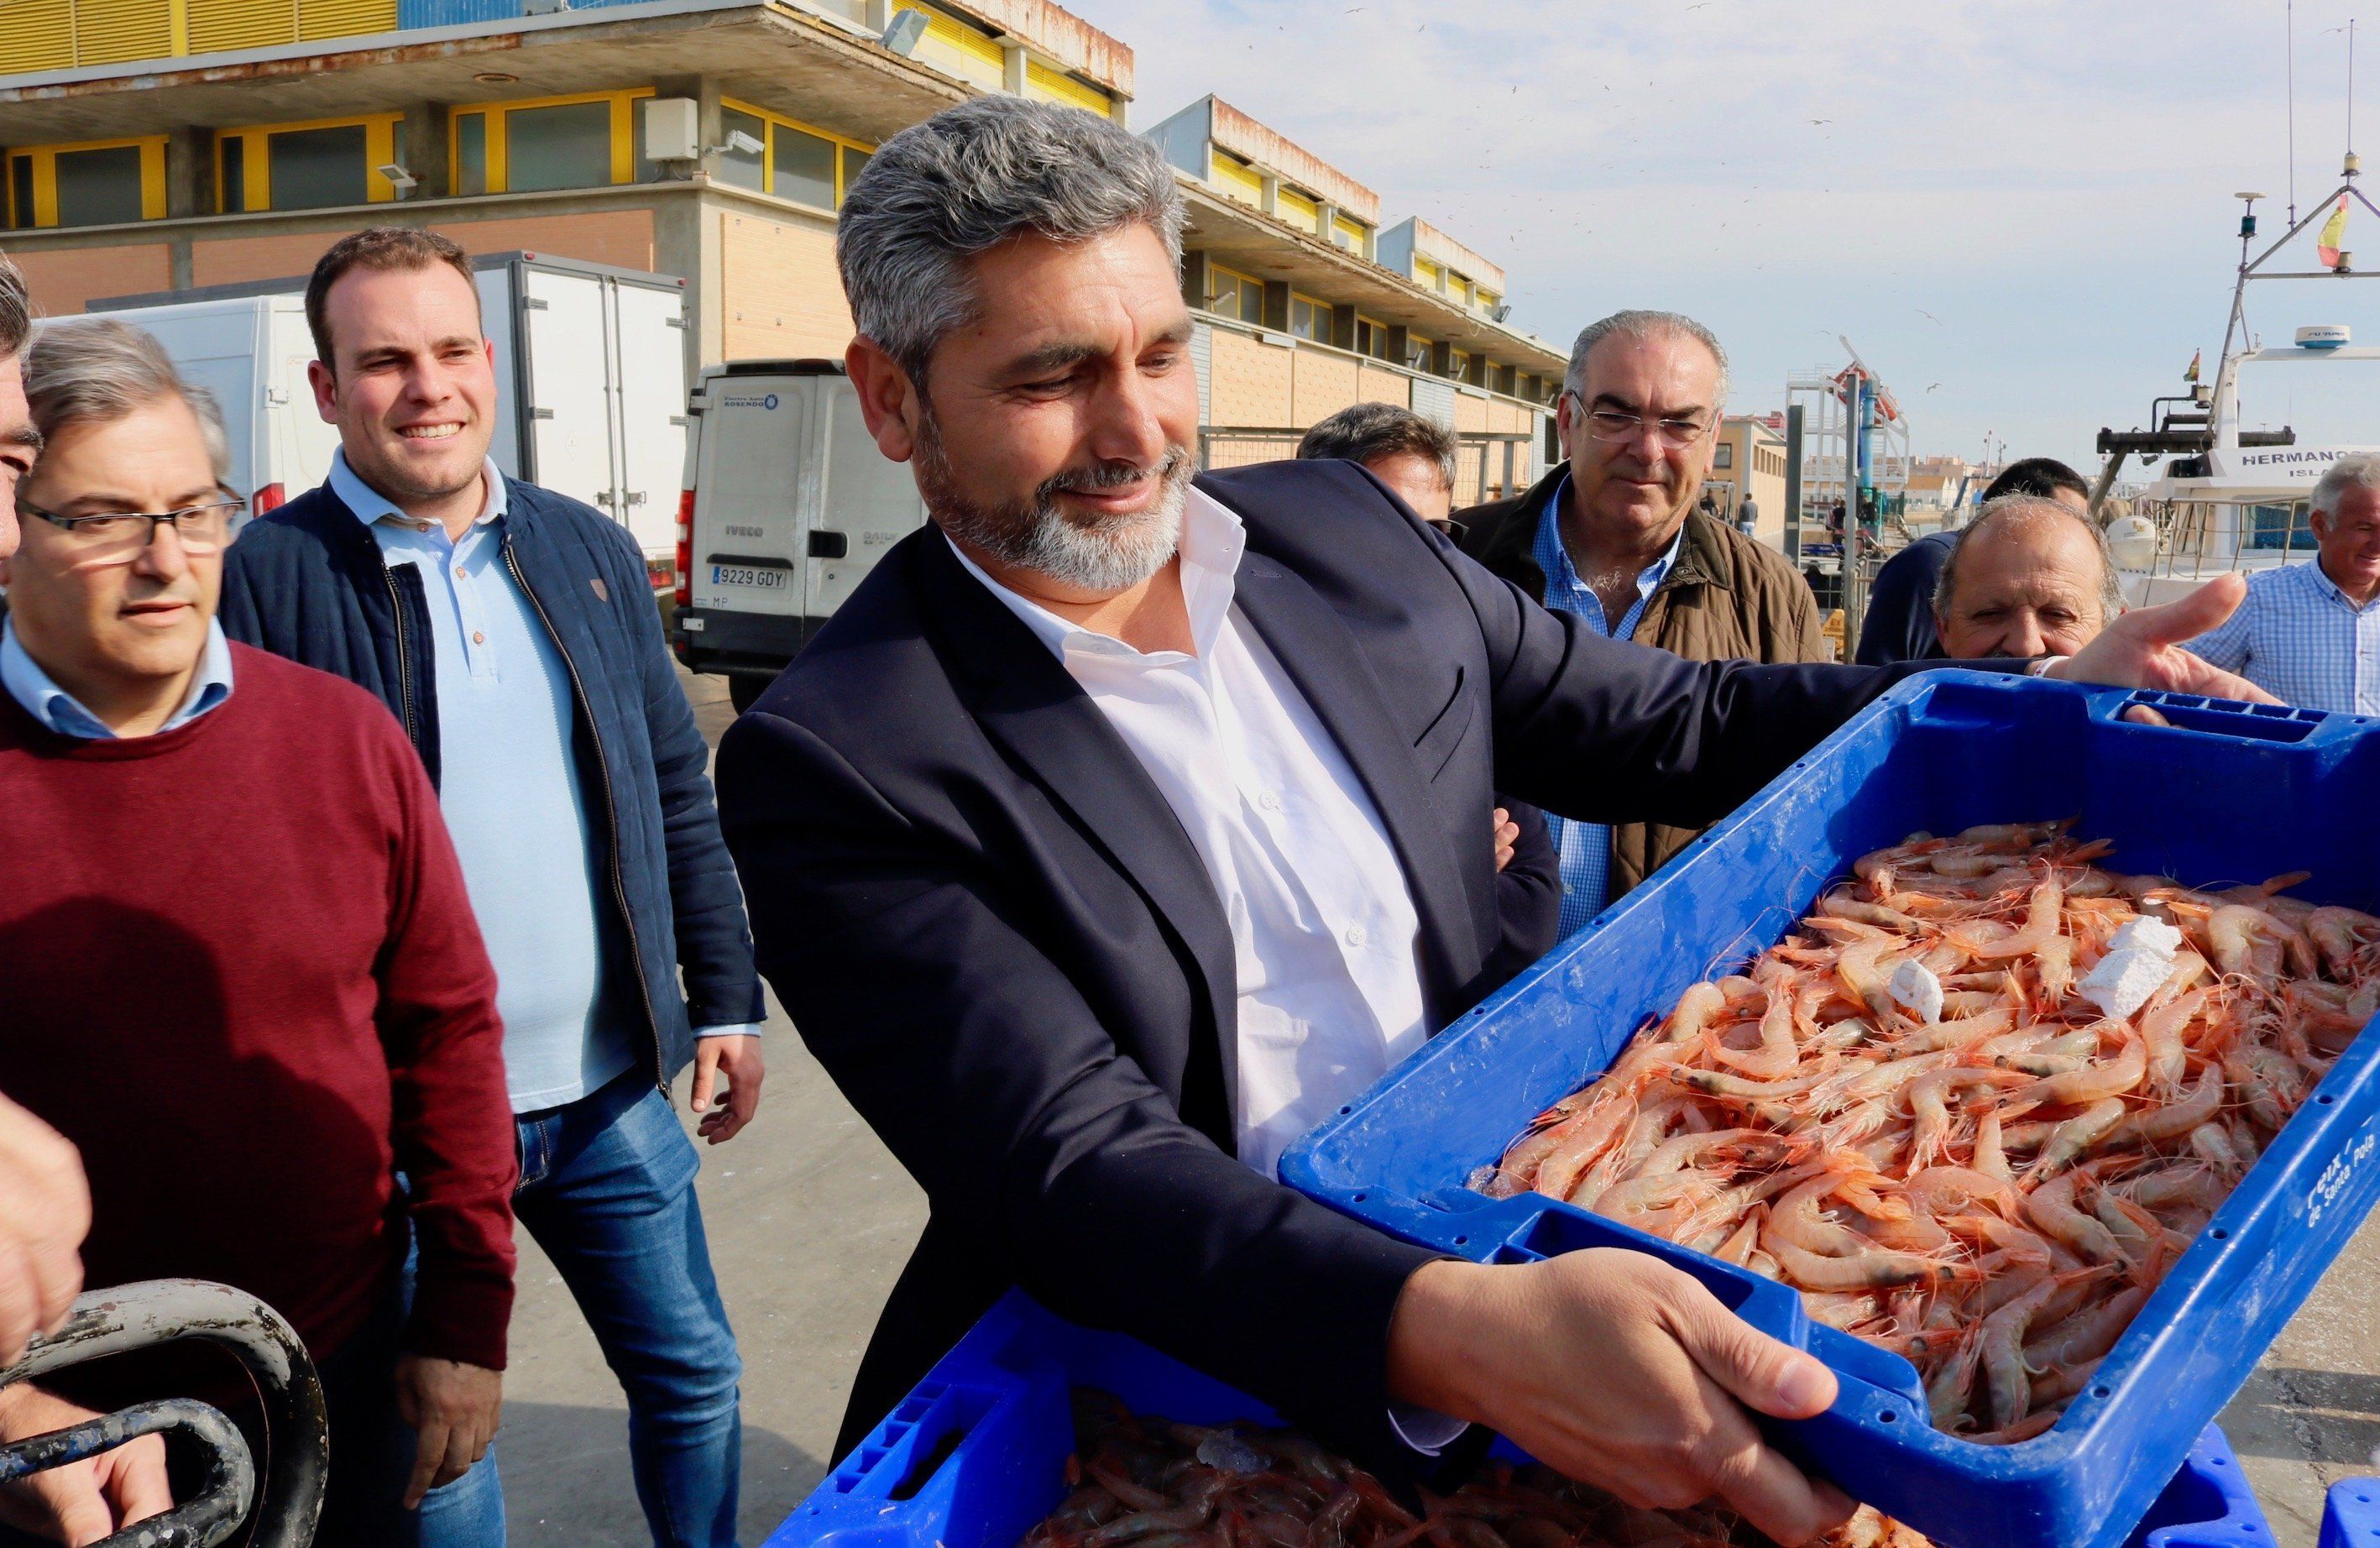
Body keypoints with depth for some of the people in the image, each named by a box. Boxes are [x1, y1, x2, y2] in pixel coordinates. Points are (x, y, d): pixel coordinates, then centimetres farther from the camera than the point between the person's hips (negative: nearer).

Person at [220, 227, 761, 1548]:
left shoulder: (592, 554, 6)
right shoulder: (264, 581, -9)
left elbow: (678, 797, 11)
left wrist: (728, 1002, 9)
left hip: (611, 1092, 4)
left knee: (694, 1376, 17)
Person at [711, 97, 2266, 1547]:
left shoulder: (1345, 534, 1)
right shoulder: (838, 769, -16)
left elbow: (1670, 725, 10)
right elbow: (1070, 1164, -25)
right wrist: (1451, 1329, -39)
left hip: (1492, 1277, 4)